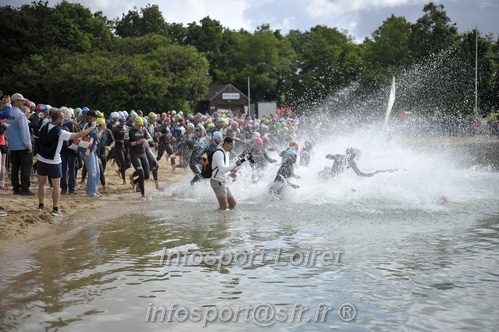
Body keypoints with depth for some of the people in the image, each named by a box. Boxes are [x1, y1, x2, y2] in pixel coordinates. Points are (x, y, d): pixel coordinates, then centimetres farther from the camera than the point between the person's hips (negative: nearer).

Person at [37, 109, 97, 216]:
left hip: (42, 160, 6)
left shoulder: (44, 127, -4)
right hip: (54, 162, -6)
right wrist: (91, 127, -8)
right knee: (56, 185, 3)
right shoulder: (60, 132, -21)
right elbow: (78, 135, -19)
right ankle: (55, 209, 3)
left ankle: (41, 205, 23)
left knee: (42, 182, 17)